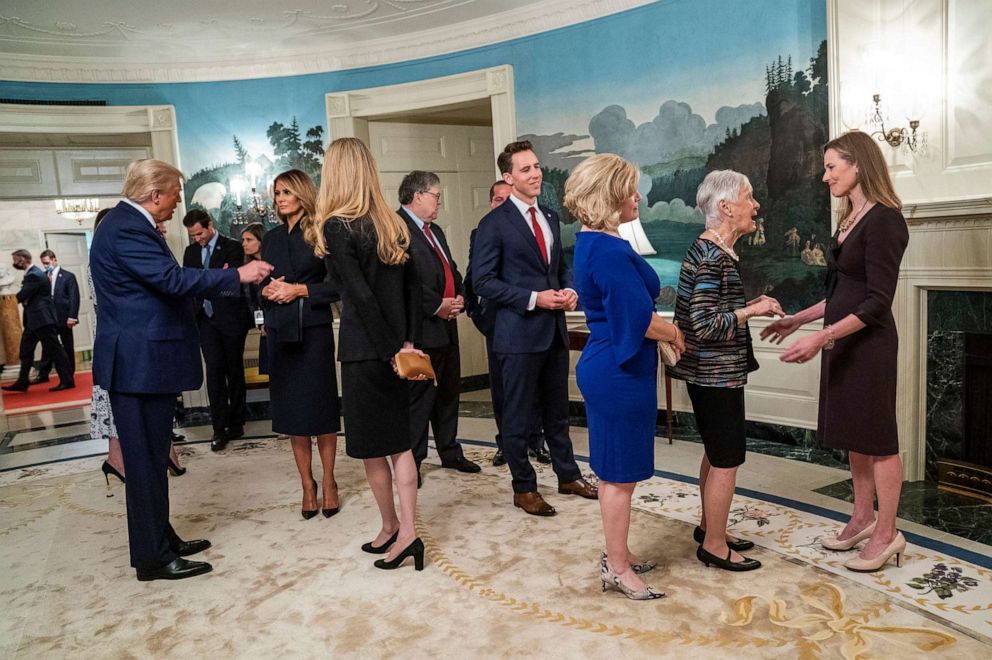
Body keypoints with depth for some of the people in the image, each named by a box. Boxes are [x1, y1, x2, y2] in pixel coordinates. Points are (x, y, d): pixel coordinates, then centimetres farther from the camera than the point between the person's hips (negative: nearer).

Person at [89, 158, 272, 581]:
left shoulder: (129, 224, 14)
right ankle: (153, 558, 10)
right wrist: (238, 275, -21)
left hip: (144, 360, 11)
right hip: (140, 362, -11)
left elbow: (162, 283, 18)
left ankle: (162, 539, 30)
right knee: (146, 461, -1)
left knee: (151, 457, 18)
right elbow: (173, 279, -27)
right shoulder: (126, 228, -18)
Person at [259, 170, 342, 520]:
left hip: (314, 328, -4)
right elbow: (259, 284, 16)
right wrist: (267, 291, -5)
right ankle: (307, 484, 17)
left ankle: (328, 482, 15)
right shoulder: (271, 238, 14)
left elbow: (337, 284, -7)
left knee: (321, 405, 1)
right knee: (292, 409, 6)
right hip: (280, 330, 5)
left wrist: (300, 289, -15)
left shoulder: (321, 234, -2)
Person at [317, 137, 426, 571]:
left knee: (371, 447, 9)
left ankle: (390, 528, 21)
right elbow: (412, 286, 5)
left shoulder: (337, 226, -11)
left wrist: (390, 351, -13)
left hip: (364, 350, -6)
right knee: (399, 441, 12)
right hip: (395, 348, 6)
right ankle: (406, 532, 15)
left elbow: (361, 296, -18)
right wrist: (409, 342, 4)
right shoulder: (393, 223, 7)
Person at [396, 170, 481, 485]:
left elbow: (451, 269, 23)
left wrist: (459, 297, 3)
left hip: (446, 323, 10)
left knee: (448, 391, 18)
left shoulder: (435, 231, 19)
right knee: (419, 397, -2)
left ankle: (449, 452, 31)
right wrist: (436, 305, -19)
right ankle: (412, 461, 11)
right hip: (421, 328, -10)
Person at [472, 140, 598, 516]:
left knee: (557, 411, 19)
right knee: (518, 416, 6)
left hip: (554, 330, 7)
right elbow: (483, 281, -13)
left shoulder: (550, 218, 12)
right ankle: (523, 488, 21)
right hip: (519, 333, -6)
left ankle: (568, 476, 34)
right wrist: (534, 299, -19)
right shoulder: (494, 223, -10)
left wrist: (569, 289, -2)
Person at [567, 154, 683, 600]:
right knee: (620, 474, 3)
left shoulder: (593, 244, 11)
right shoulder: (610, 252, -22)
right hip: (620, 374, -10)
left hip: (607, 368, 10)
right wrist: (675, 335, -4)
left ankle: (617, 554, 34)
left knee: (617, 471, 20)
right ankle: (617, 568, 18)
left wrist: (665, 329, 10)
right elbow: (641, 319, -23)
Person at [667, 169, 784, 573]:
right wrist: (753, 310, -16)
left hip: (712, 371, 10)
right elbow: (705, 325, -25)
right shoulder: (711, 257, -20)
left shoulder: (714, 251, 10)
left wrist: (751, 305, 6)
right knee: (727, 459, 1)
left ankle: (709, 527, 35)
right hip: (716, 373, -10)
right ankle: (714, 546, 15)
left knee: (716, 453, 20)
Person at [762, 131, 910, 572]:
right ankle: (863, 519, 29)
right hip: (841, 340, 9)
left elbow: (877, 302, -21)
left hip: (868, 342, -9)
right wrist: (797, 319, 17)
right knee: (852, 432, 16)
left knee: (876, 437, 2)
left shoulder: (884, 220, -16)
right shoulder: (850, 219, 11)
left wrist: (820, 338, -28)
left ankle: (887, 534, 16)